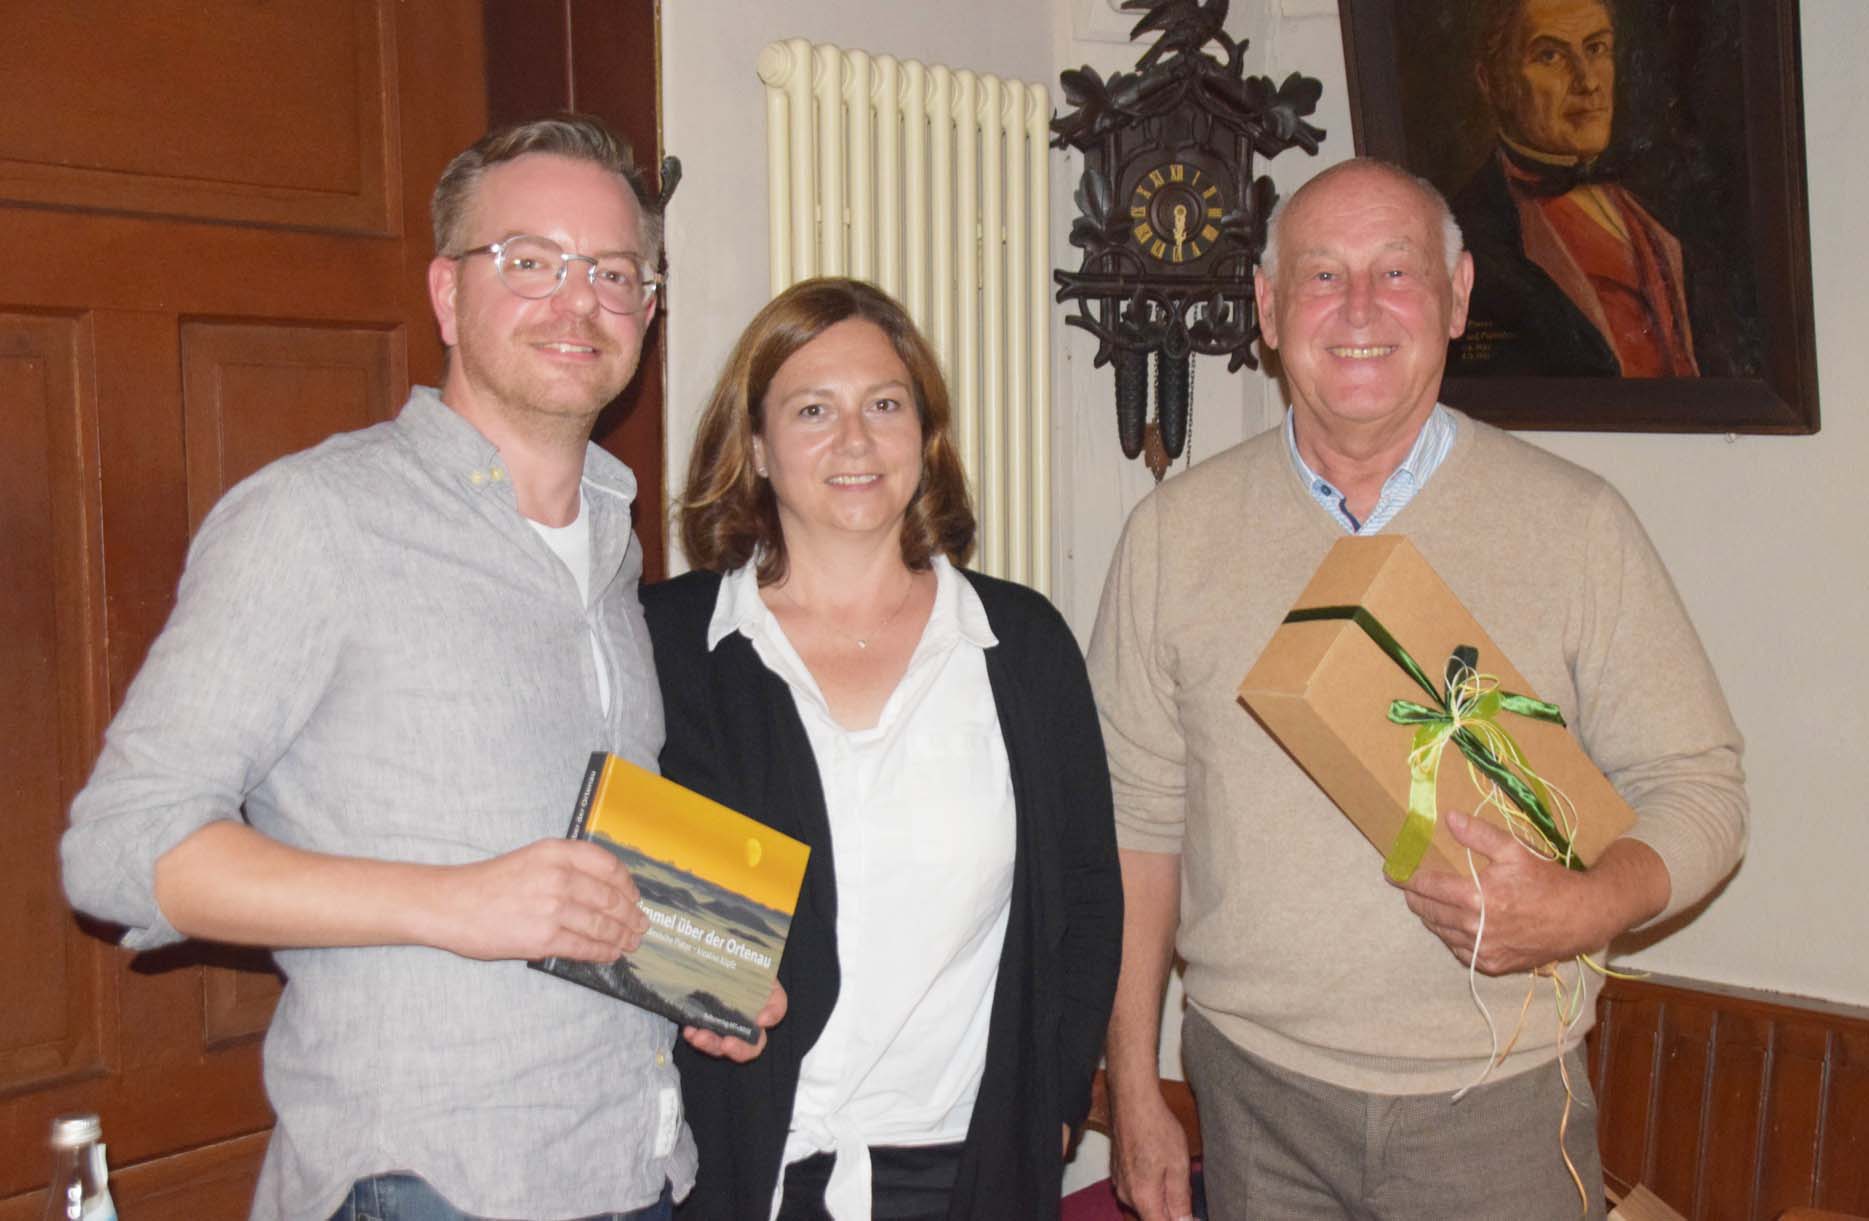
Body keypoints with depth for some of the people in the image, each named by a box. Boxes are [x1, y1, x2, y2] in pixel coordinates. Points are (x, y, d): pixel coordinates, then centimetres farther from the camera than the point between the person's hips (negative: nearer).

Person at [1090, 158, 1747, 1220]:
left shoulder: (1577, 523, -3)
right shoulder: (1178, 530, 0)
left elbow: (1699, 789, 0)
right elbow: (1140, 816, 3)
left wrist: (1574, 913, -21)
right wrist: (1135, 1092, 3)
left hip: (1497, 1103, 0)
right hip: (1255, 1093, 1)